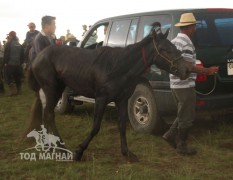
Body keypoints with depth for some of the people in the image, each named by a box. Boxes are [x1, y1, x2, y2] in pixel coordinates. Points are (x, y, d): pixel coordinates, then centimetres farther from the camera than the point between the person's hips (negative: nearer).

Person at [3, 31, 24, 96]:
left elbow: (6, 54, -12)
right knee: (17, 78, 13)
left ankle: (13, 89, -13)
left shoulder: (9, 44, -10)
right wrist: (20, 63, 16)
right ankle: (18, 90, 15)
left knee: (9, 78, 1)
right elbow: (22, 55, 10)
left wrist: (5, 62, -6)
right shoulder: (19, 45, 6)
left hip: (10, 64, -5)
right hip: (18, 64, 5)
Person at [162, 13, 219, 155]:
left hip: (175, 84, 9)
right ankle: (182, 146, 13)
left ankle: (170, 135, 22)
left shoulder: (175, 41, 13)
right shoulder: (186, 43, -18)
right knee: (187, 118, 3)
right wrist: (208, 71, -14)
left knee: (183, 114, 22)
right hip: (186, 86, -9)